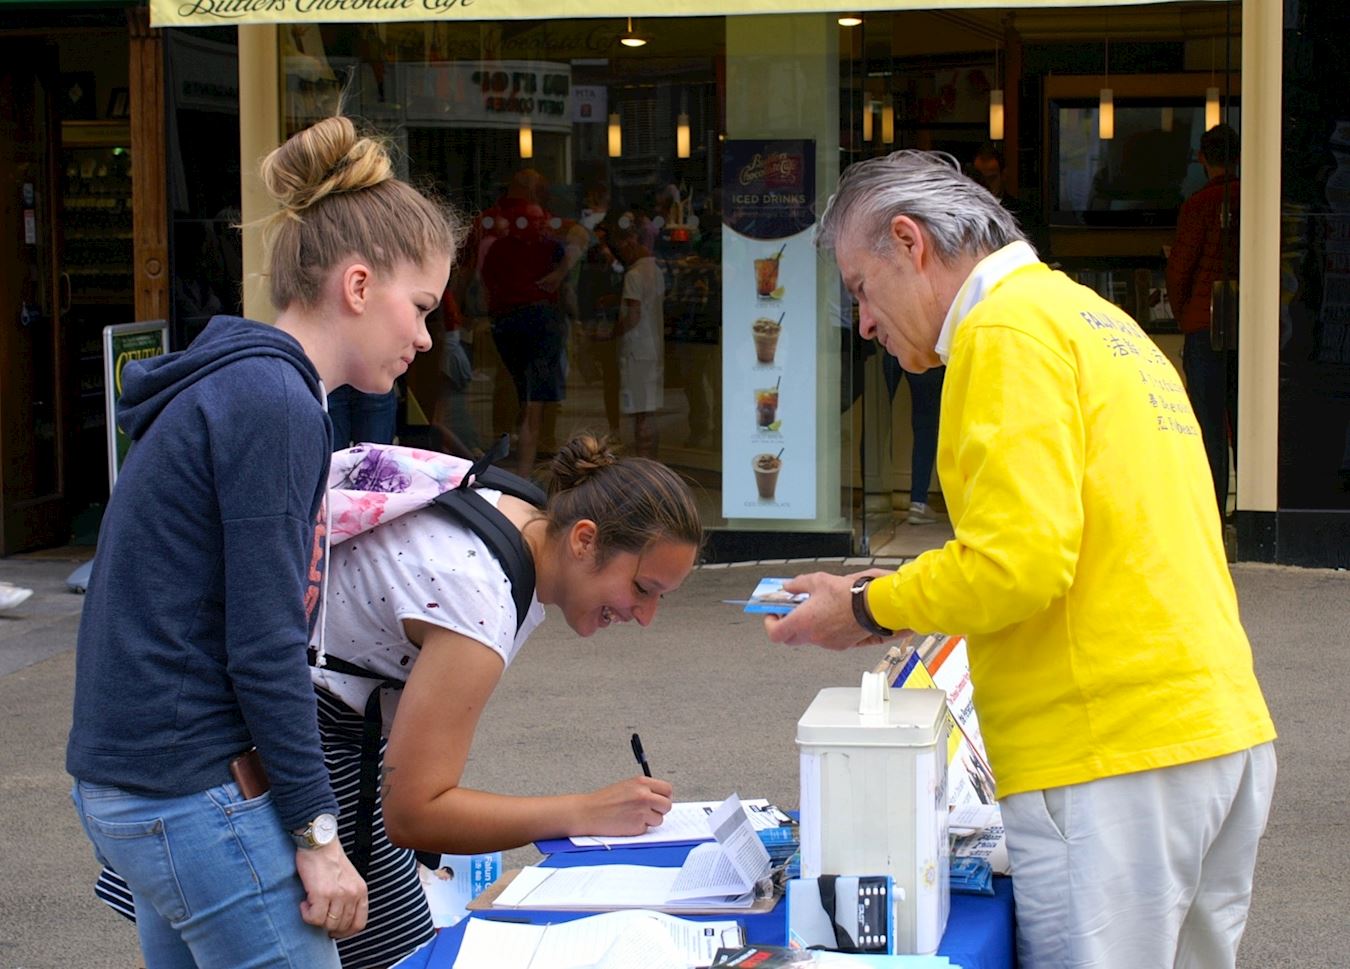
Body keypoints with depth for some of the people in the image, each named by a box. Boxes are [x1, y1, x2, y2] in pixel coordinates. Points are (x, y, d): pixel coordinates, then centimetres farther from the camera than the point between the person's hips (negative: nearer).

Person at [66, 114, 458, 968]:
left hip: (128, 778, 10)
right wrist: (318, 832, -13)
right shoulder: (273, 404, -15)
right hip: (196, 795, -10)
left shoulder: (227, 388, 15)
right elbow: (262, 647, -18)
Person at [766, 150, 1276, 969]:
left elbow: (1017, 562, -18)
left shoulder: (1009, 329, -9)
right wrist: (908, 599, 18)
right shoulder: (1094, 318, 21)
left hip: (1115, 757, -10)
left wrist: (866, 611, -3)